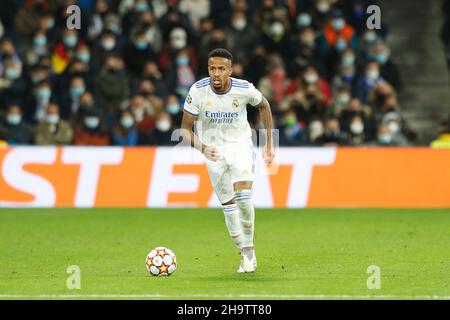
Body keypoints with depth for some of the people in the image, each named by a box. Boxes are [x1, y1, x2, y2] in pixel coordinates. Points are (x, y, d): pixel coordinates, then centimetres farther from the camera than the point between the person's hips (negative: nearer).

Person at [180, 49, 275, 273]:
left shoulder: (244, 89, -17)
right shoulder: (198, 90, -17)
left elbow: (264, 106, 6)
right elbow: (185, 128, -9)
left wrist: (269, 144, 8)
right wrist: (202, 148, -28)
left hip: (241, 146, -1)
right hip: (214, 151, 1)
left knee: (243, 196, -23)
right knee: (228, 206, 2)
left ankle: (249, 248, -6)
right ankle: (245, 256, 17)